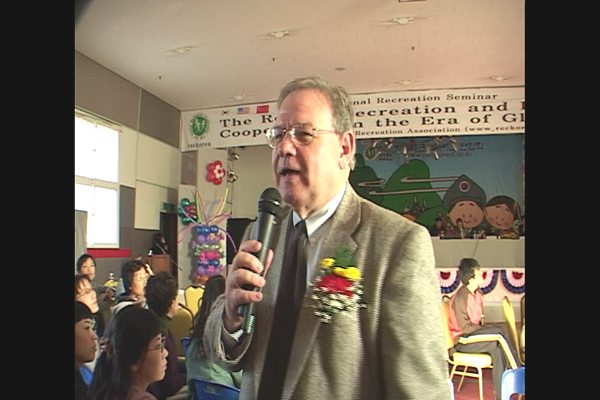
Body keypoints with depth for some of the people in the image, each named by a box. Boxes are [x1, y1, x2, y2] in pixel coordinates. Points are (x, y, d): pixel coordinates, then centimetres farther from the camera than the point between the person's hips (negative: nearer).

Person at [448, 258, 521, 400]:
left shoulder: (478, 292, 3)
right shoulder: (460, 298, -23)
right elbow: (465, 327, -20)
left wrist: (485, 329, -5)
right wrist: (488, 330, -12)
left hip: (475, 333, 7)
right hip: (463, 341, -7)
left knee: (498, 349, -20)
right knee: (500, 331, -22)